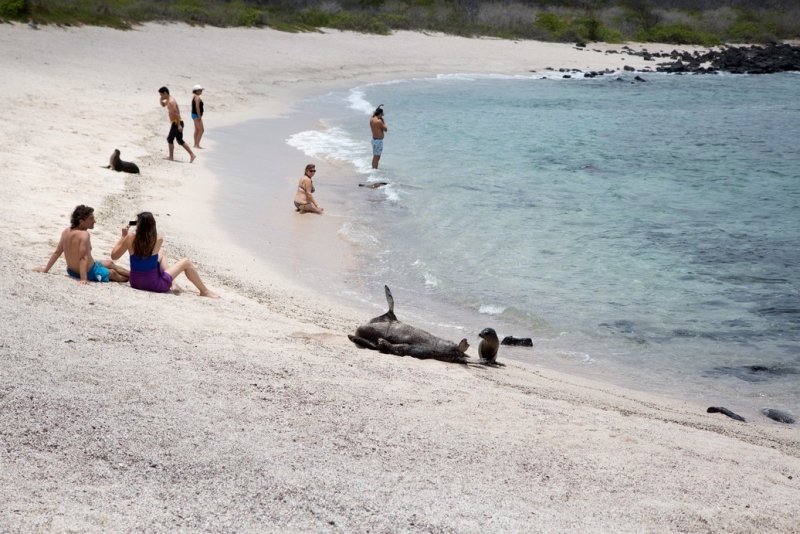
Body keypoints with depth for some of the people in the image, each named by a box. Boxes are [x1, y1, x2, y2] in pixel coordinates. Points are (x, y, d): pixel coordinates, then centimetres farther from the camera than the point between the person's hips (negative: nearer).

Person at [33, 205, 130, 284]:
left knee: (110, 264, 29)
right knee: (113, 273, 20)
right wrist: (83, 279, -38)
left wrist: (45, 269, 8)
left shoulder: (66, 232, -7)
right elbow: (83, 258, -35)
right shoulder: (84, 234, -30)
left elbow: (57, 252, -1)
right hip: (89, 273, -8)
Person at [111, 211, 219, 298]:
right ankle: (204, 291, 24)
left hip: (135, 282, 4)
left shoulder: (129, 238, -12)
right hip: (154, 284, -4)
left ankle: (172, 284, 29)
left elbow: (114, 256, 2)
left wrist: (123, 236, 7)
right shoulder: (158, 239, -15)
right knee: (186, 262, 13)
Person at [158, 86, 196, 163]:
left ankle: (171, 157, 3)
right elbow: (163, 105, 35)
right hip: (176, 123, 10)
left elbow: (176, 113, -24)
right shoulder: (168, 100, 15)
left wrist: (179, 125, -28)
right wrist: (161, 99, 13)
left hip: (176, 123, -10)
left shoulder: (171, 102, -17)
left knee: (170, 139, -2)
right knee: (180, 141, 12)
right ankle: (192, 154, 9)